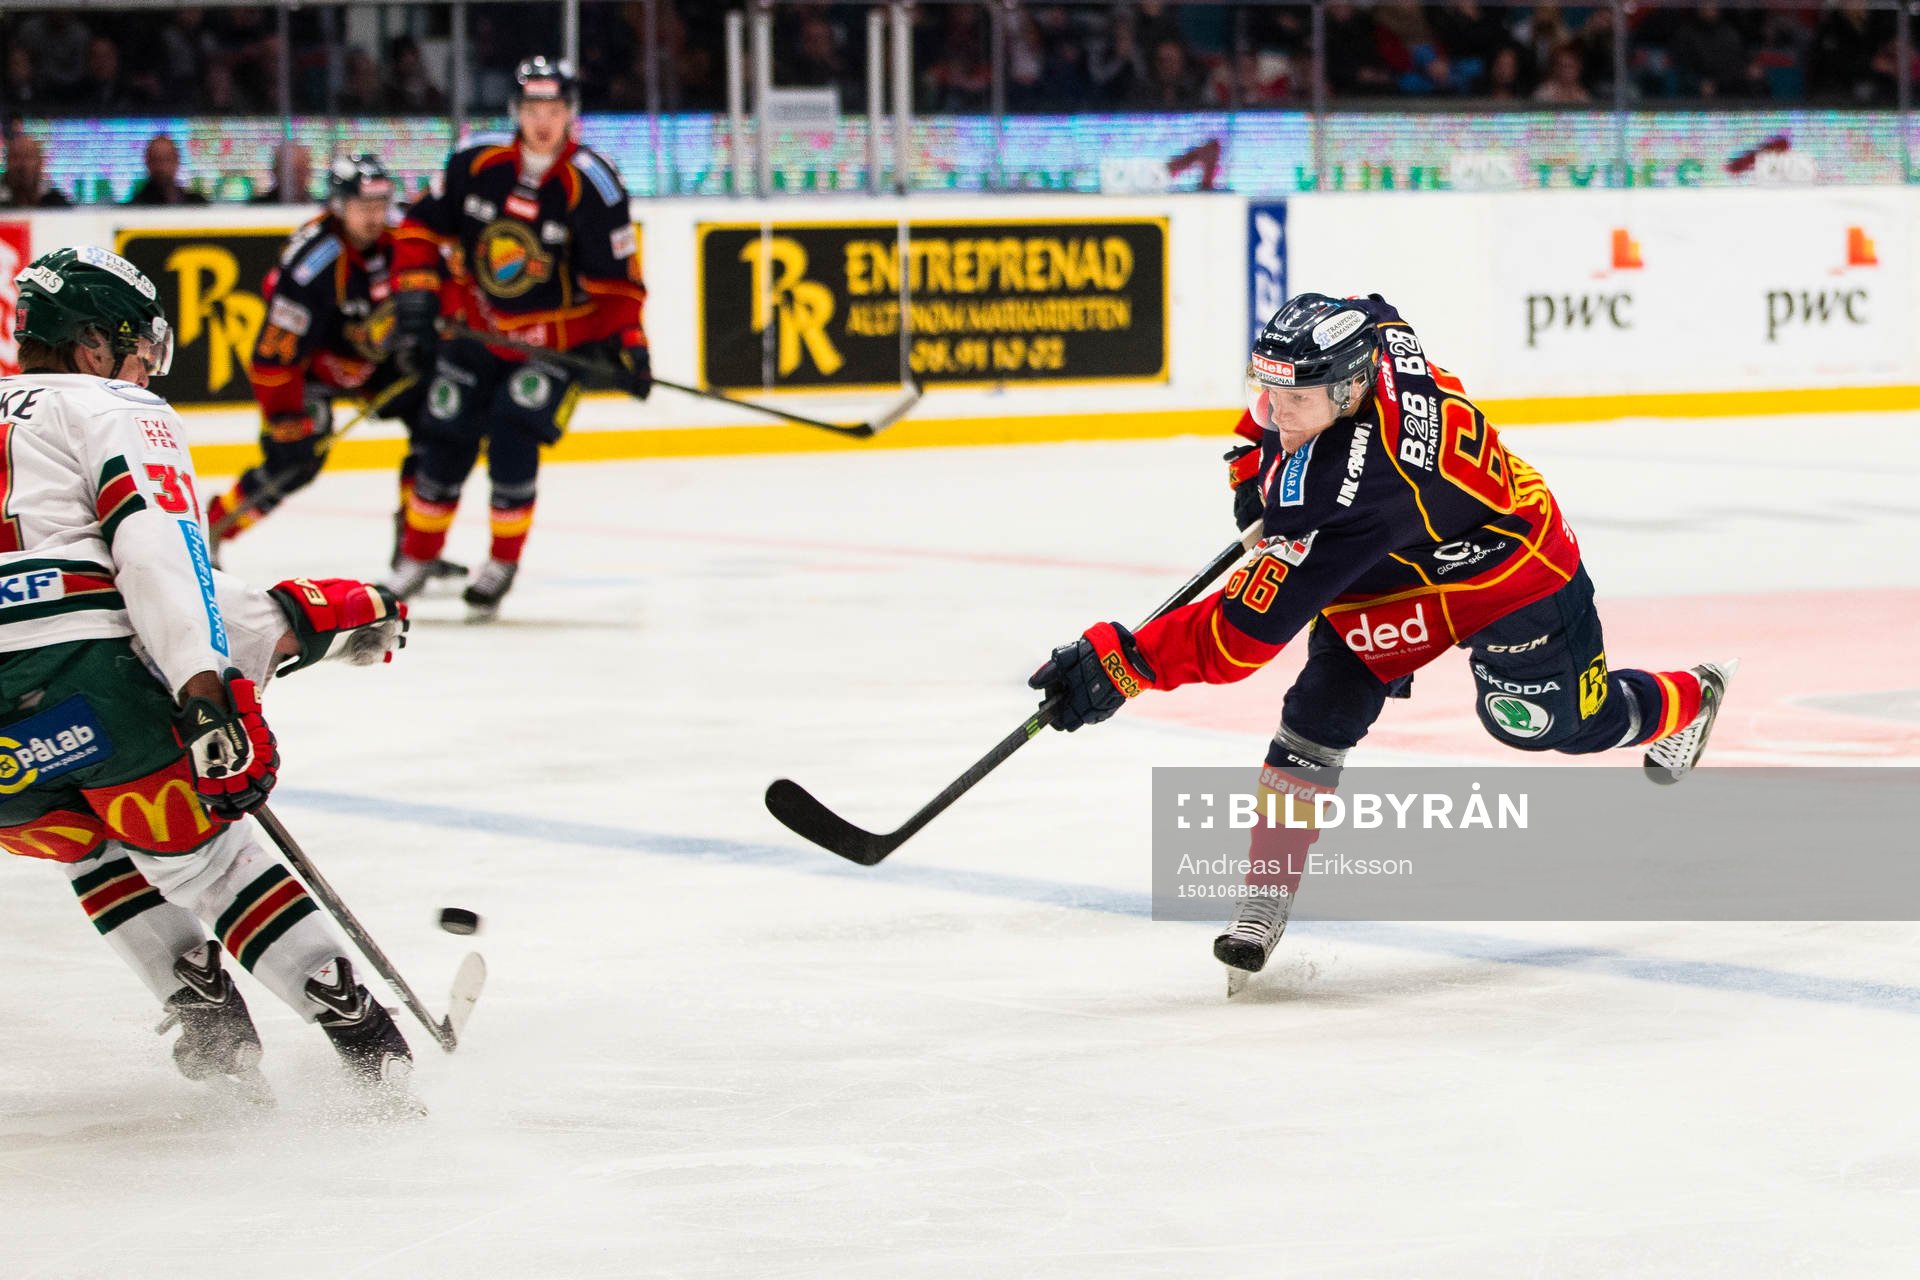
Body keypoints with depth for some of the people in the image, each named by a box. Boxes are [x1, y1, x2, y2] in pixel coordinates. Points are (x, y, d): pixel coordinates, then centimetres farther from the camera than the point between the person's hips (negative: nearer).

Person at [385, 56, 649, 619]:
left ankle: (503, 563, -3)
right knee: (445, 442, 4)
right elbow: (422, 229, 2)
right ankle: (416, 561, 23)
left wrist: (627, 344, -18)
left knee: (512, 437, -20)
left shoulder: (593, 186, -18)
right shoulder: (476, 164, -10)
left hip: (559, 336, -3)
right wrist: (415, 303, -4)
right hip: (477, 329, 3)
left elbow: (616, 277, -12)